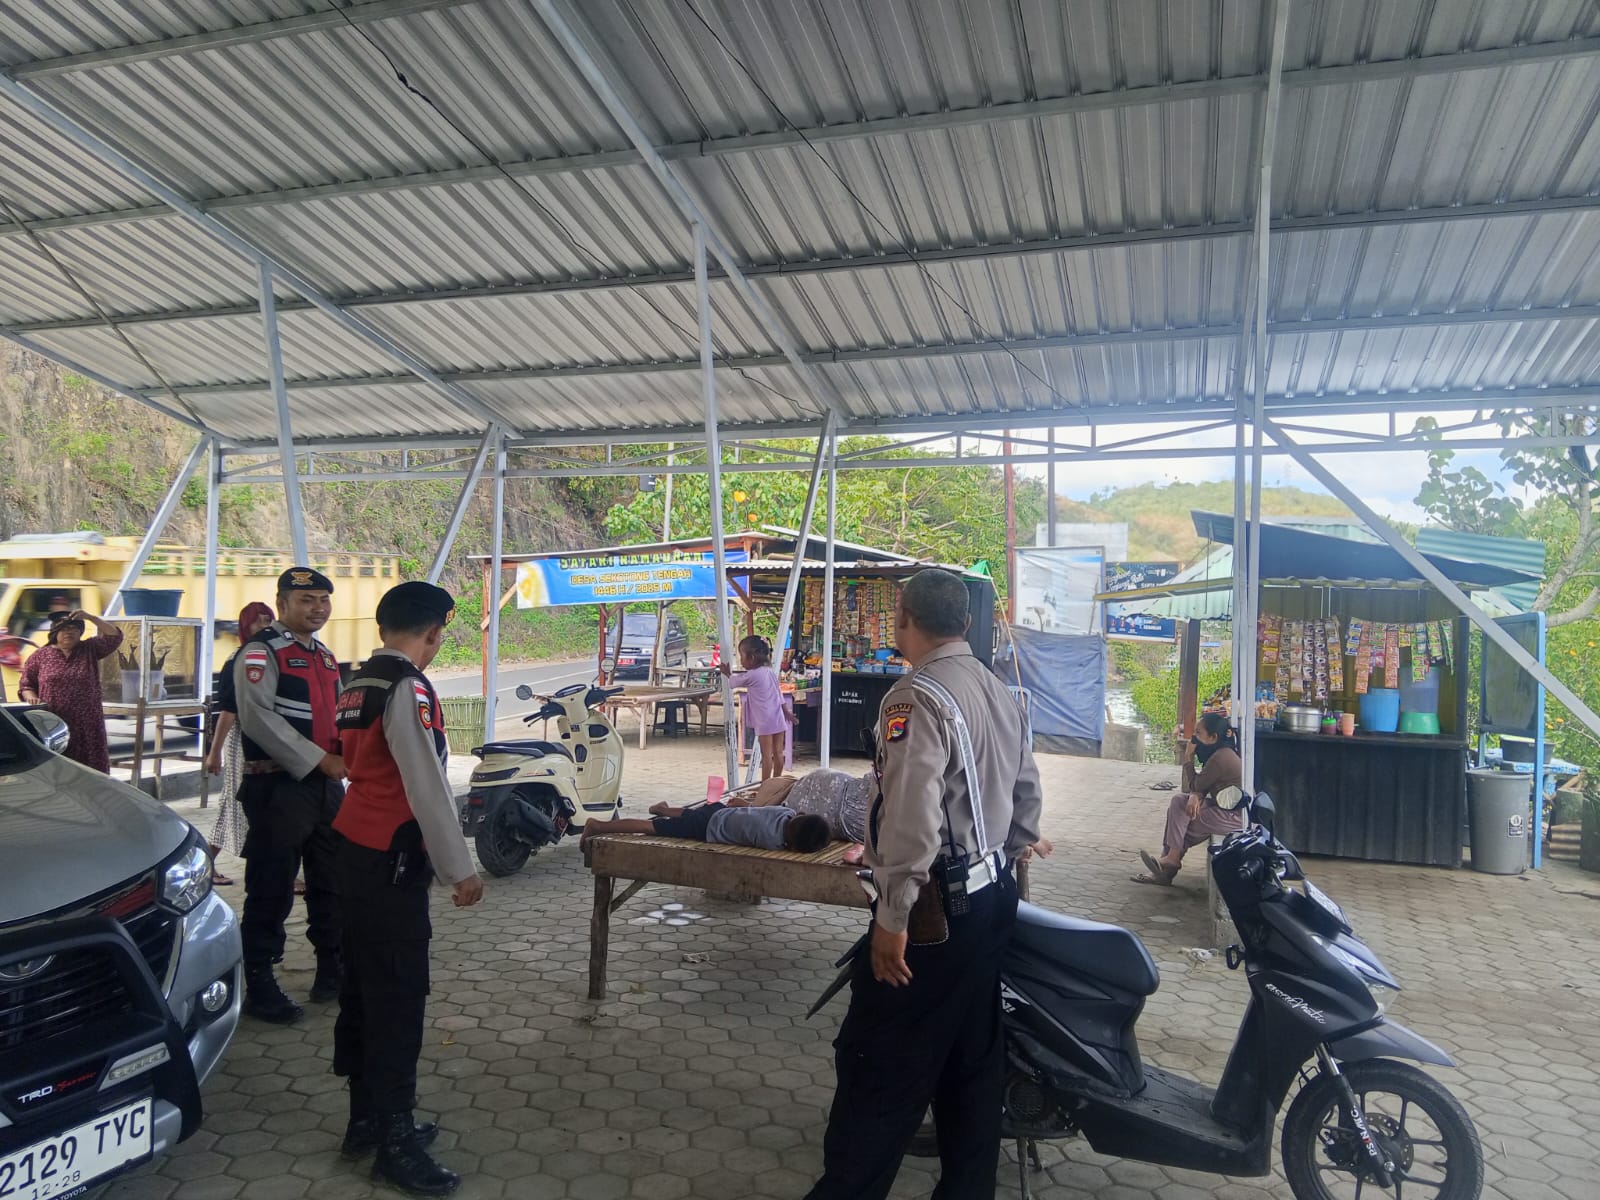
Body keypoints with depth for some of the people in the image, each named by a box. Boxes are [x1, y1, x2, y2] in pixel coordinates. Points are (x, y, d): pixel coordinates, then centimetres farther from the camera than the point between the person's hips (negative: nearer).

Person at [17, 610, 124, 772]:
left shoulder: (90, 649, 7)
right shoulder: (41, 655, 6)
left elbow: (115, 637, -5)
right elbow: (25, 684, 10)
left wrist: (91, 617, -13)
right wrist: (32, 698, -11)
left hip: (87, 724, 0)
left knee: (91, 770, 0)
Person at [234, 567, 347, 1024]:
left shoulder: (325, 656, 17)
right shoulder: (261, 652, -9)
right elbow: (258, 717, -20)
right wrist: (320, 760, -21)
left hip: (326, 785, 8)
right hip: (279, 787, -8)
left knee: (332, 884, 16)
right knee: (271, 891, -1)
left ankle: (332, 972, 30)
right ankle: (259, 987, 12)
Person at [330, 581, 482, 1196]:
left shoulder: (357, 684, 11)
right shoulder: (408, 689, -17)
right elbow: (428, 788, -20)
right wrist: (460, 870, -15)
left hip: (353, 848, 9)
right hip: (391, 860, -9)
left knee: (363, 985, 16)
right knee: (400, 994, -2)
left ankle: (367, 1119, 28)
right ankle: (395, 1141, 6)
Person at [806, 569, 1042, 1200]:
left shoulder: (917, 697, -18)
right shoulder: (1002, 693, 10)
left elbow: (911, 817, -26)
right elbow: (1027, 799, 16)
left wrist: (892, 917, -21)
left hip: (935, 906, -9)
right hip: (994, 898, 9)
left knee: (879, 1063, 1)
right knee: (972, 1058, 17)